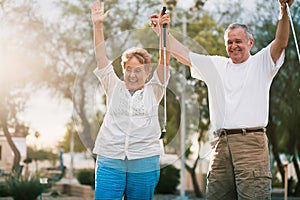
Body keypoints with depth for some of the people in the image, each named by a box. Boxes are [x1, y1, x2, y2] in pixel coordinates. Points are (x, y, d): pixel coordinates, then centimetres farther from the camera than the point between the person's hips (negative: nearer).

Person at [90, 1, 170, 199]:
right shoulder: (114, 88, 13)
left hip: (145, 163, 0)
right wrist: (98, 26, -3)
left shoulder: (153, 91, 10)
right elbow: (101, 57, 7)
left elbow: (165, 61, 0)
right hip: (110, 160, 0)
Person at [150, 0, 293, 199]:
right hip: (221, 143, 4)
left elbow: (281, 43, -7)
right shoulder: (215, 65, 21)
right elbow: (182, 53, 23)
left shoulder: (261, 63, 9)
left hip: (251, 142, -4)